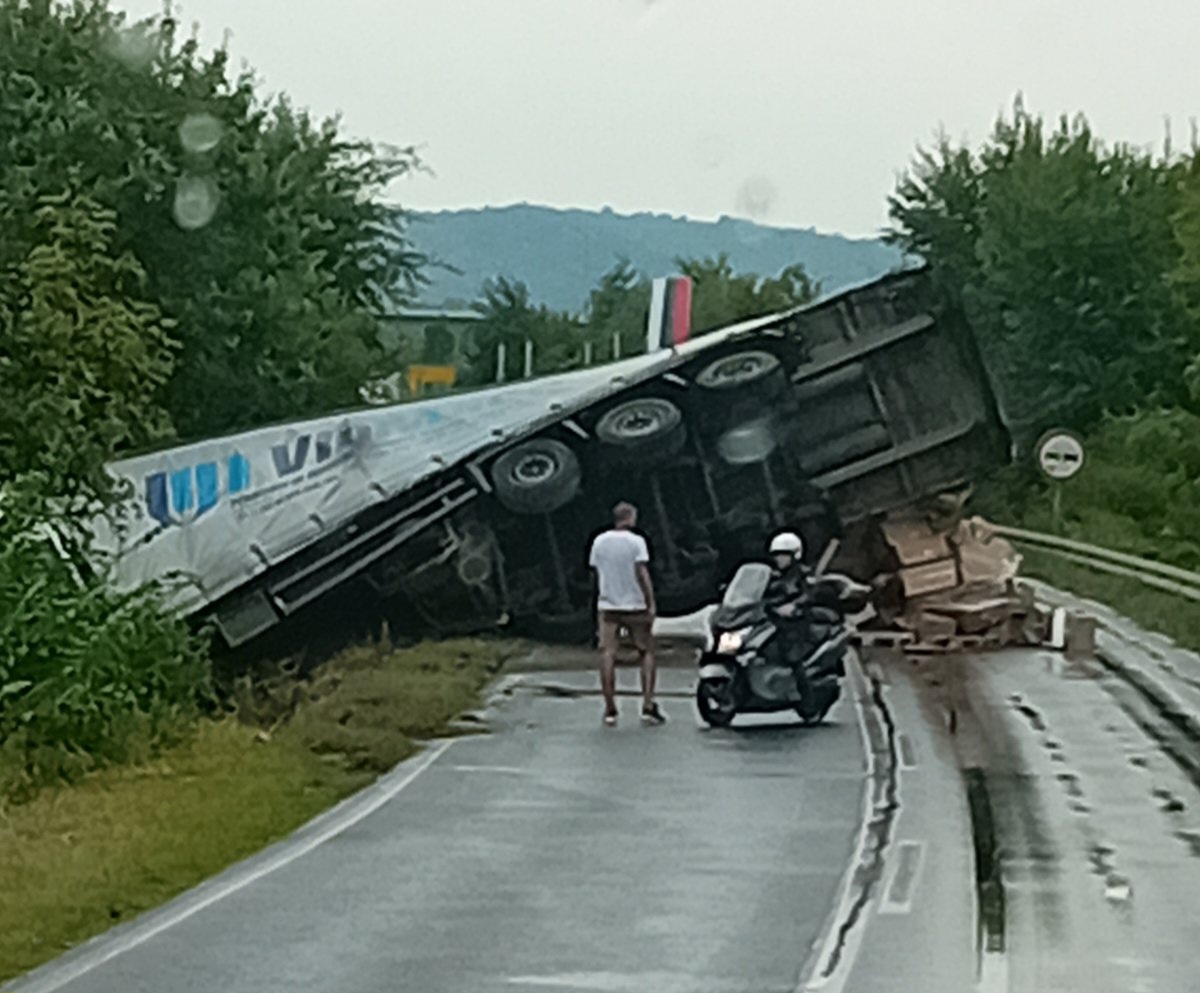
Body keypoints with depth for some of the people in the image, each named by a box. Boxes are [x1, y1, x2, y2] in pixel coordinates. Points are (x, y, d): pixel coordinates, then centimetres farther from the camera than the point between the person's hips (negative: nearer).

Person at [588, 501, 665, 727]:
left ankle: (610, 709, -1)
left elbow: (595, 573, 10)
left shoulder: (599, 542, 4)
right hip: (635, 606, -3)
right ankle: (648, 706, 1)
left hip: (607, 606, 3)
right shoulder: (636, 541, -9)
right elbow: (642, 574, -14)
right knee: (646, 653, 8)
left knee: (607, 656, 1)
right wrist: (651, 603, -11)